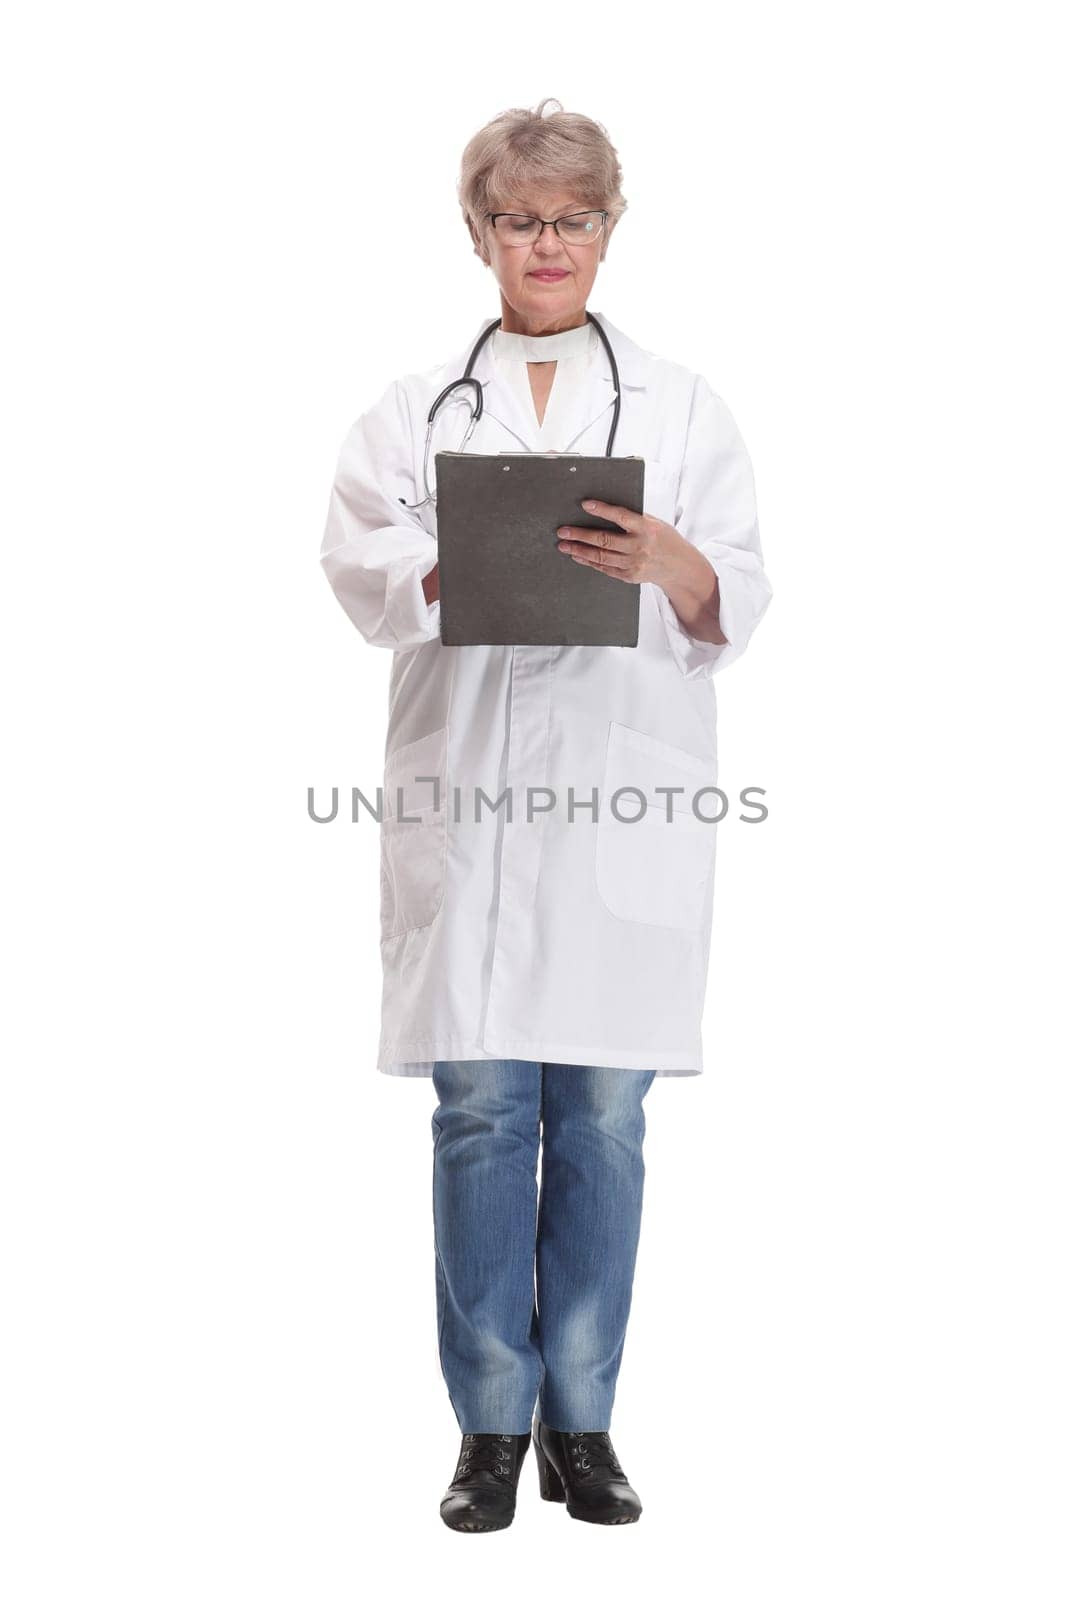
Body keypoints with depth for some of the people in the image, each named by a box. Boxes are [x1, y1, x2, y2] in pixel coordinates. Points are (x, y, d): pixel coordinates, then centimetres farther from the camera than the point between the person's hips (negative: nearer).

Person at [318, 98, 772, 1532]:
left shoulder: (682, 407, 14)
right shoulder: (412, 411, 15)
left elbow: (738, 607, 5)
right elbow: (360, 571, 1)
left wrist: (667, 562, -16)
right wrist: (453, 566, -19)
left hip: (624, 796, 0)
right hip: (466, 798, 0)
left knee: (603, 1115, 2)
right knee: (481, 1106, 0)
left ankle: (582, 1417, 14)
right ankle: (490, 1422, 11)